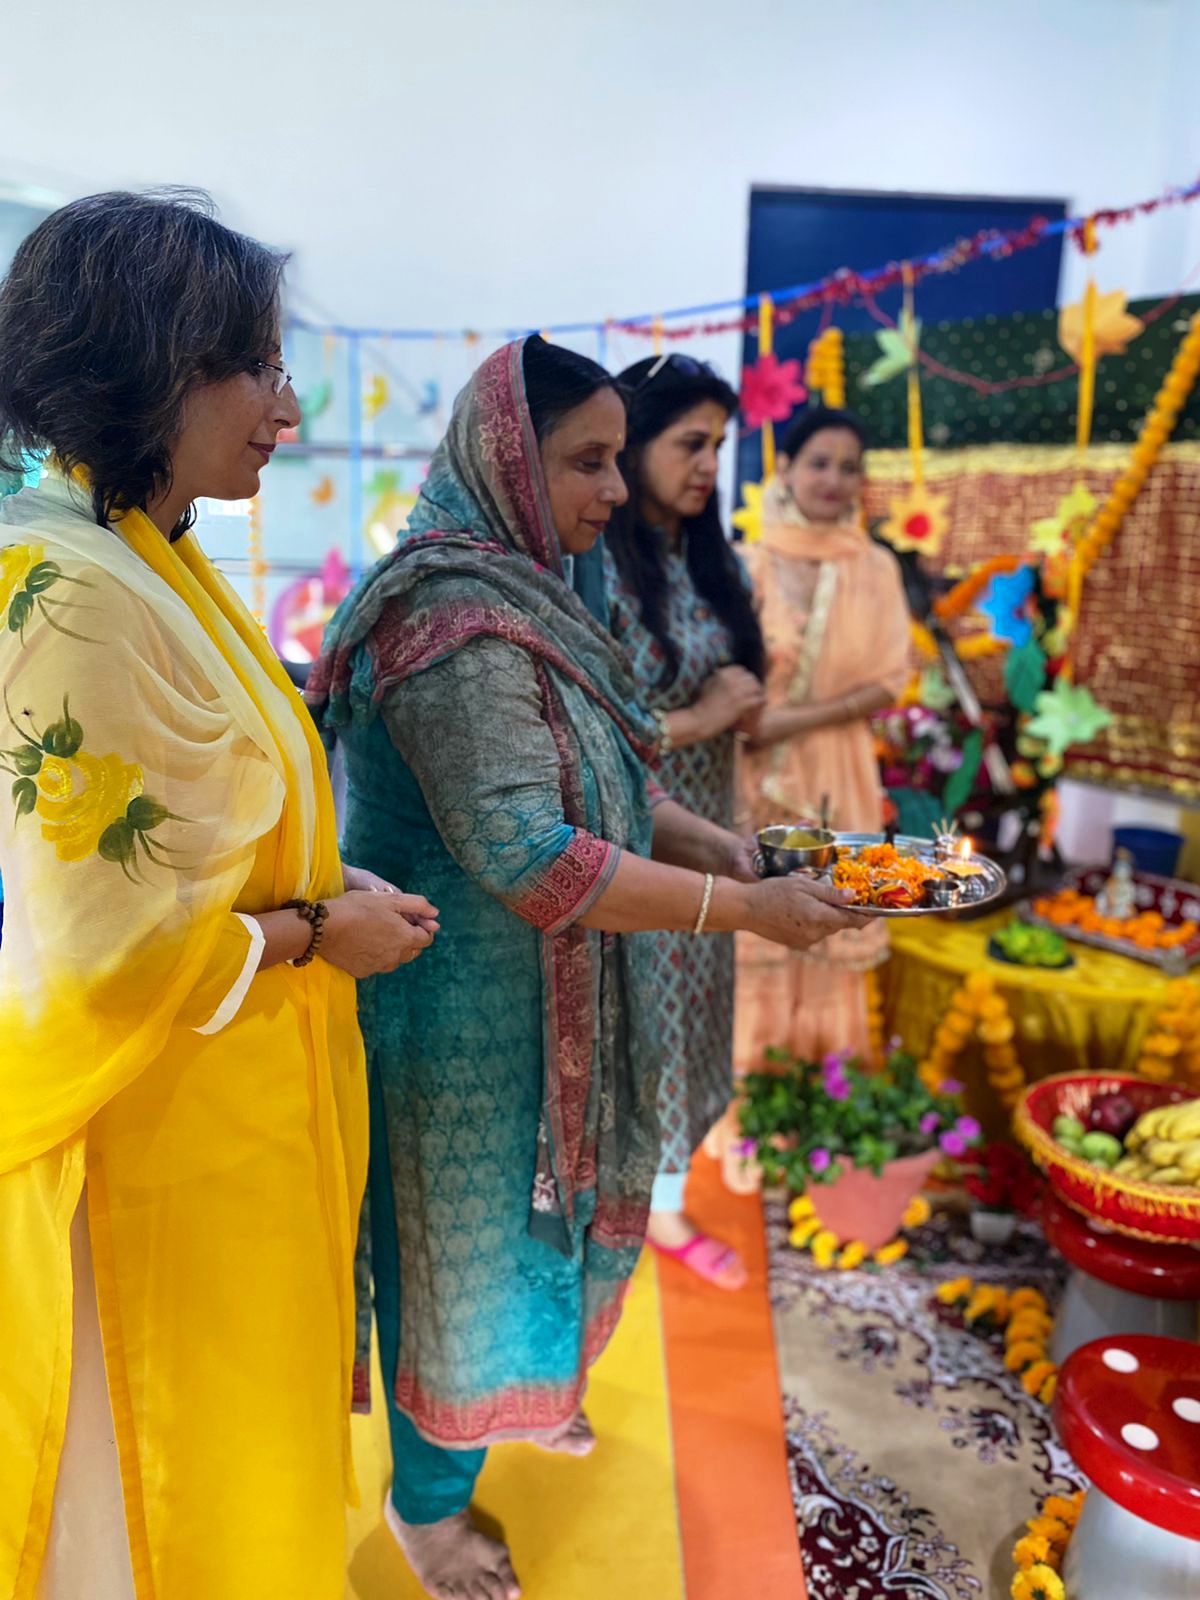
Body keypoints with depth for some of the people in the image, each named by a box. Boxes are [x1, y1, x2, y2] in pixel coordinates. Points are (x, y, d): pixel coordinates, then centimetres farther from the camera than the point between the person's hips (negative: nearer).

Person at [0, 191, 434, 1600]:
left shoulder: (157, 564, 6)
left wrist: (327, 884, 4)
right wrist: (315, 935, -13)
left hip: (241, 1113, 8)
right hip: (162, 1130, -8)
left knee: (247, 1443, 27)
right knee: (171, 1487, 16)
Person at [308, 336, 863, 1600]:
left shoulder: (517, 593, 6)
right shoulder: (461, 625, -25)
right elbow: (525, 859, -30)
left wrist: (688, 833, -1)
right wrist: (745, 908, -24)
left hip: (534, 991, 9)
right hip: (465, 1008, -9)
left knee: (539, 1206, 26)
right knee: (467, 1239, 11)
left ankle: (517, 1391, 54)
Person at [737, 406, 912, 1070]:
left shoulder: (876, 567, 2)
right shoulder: (748, 564, -3)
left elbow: (888, 682, -2)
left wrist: (796, 719, -13)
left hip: (837, 774, 2)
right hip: (751, 772, -1)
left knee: (827, 929, 9)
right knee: (752, 929, 4)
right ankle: (750, 1079, 21)